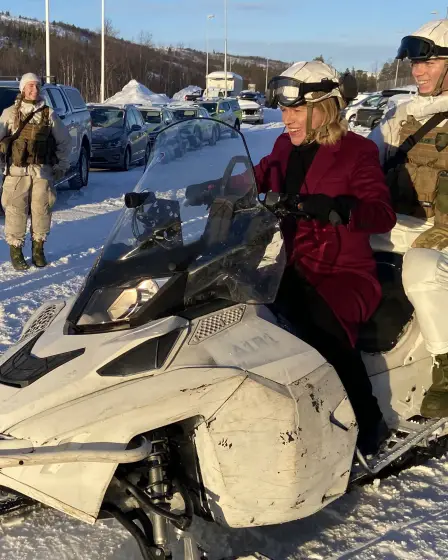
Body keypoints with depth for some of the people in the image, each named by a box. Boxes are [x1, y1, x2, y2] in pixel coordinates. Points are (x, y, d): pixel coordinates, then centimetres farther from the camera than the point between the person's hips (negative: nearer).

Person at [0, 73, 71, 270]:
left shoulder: (49, 114, 9)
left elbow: (65, 140, 16)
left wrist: (62, 165, 11)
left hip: (43, 170, 2)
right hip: (17, 170, -1)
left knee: (41, 210, 3)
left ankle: (38, 249, 17)